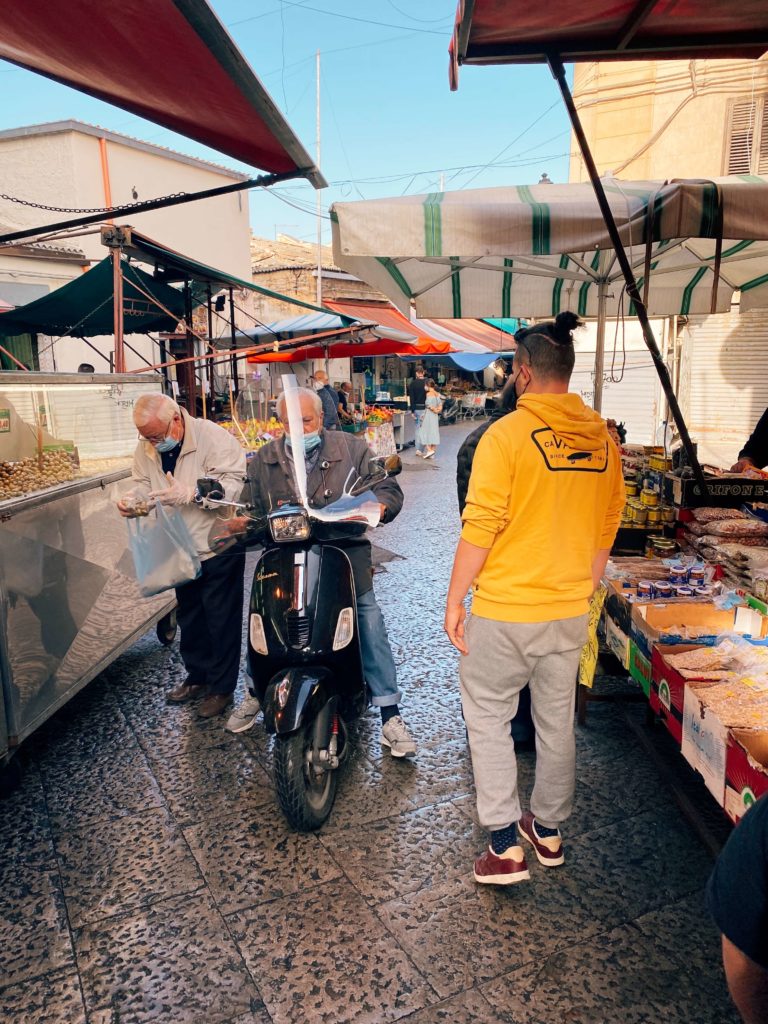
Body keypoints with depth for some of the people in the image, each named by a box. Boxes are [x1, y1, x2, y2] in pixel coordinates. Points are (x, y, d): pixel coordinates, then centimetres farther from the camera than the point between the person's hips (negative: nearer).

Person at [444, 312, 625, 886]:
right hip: (570, 608, 6)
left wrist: (454, 600, -8)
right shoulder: (602, 439, 0)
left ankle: (506, 847, 16)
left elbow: (481, 527, -18)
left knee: (488, 716, 12)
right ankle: (549, 831, 37)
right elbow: (608, 525, 7)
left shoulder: (507, 435, -16)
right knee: (557, 720, 19)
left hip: (505, 608, -5)